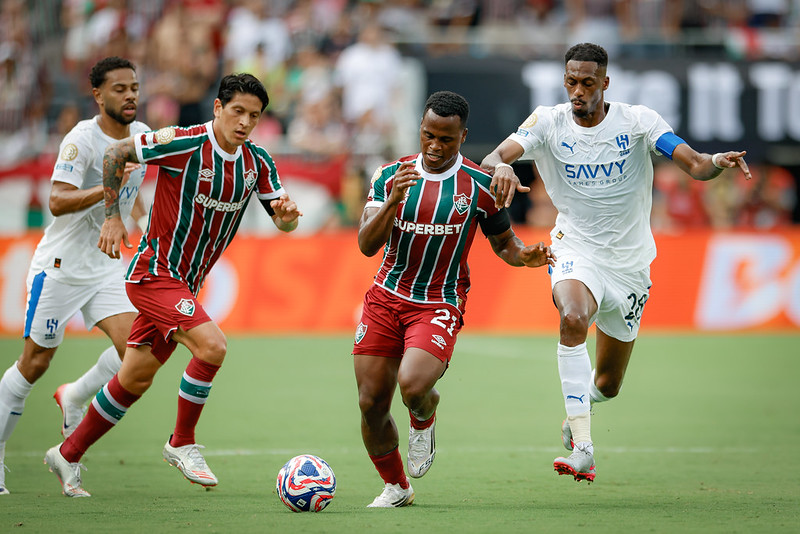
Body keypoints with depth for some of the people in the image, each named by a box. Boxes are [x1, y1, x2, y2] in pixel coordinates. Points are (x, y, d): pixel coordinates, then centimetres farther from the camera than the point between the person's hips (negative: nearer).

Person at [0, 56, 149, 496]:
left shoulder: (141, 134, 4)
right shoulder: (81, 139, -18)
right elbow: (58, 201, -30)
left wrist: (136, 209, 16)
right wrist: (105, 189, -40)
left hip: (109, 266, 6)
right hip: (60, 265, -6)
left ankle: (74, 399, 15)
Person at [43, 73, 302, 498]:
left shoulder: (257, 163, 1)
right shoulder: (183, 143, -17)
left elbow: (282, 222, 4)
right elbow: (115, 153, -8)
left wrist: (287, 214, -20)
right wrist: (112, 216, -8)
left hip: (185, 284, 7)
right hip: (153, 273, -7)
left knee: (135, 381, 12)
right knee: (211, 345, -25)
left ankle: (67, 455, 28)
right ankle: (182, 443, -6)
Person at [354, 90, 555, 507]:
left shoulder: (480, 187, -4)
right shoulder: (390, 176, 0)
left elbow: (502, 242, 9)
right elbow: (367, 245, -9)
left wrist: (526, 255, -14)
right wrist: (393, 201, -25)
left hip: (439, 305, -3)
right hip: (386, 298, 3)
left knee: (412, 385, -28)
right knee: (371, 404, 1)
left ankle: (424, 421, 11)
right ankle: (395, 487, 25)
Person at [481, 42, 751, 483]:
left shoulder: (637, 121, -8)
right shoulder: (548, 123, -7)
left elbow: (694, 165, -17)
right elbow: (492, 160, -19)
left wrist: (717, 162, -41)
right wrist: (500, 166, -44)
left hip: (629, 264, 2)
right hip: (576, 254, -2)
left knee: (607, 385, 9)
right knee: (573, 318, -36)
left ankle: (576, 411, 48)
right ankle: (582, 447, -36)